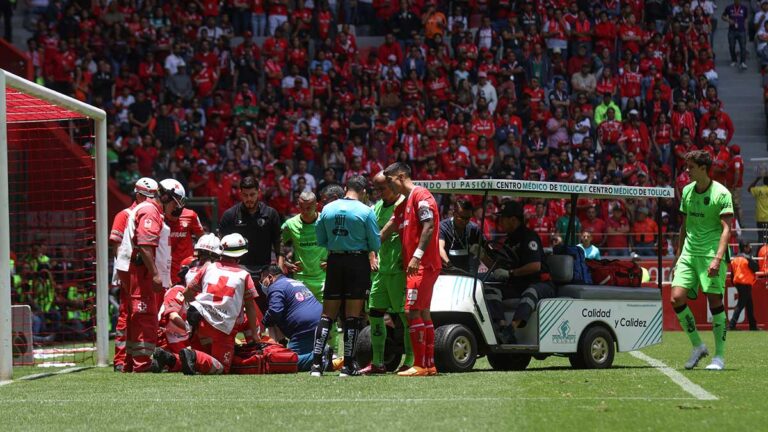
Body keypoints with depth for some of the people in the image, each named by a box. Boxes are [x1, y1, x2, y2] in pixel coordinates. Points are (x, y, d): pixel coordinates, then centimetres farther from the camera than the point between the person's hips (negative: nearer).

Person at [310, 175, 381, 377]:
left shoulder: (327, 209, 2)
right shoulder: (365, 211, -9)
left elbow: (320, 240, 7)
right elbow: (375, 244, -6)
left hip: (334, 262, 3)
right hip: (358, 262, -3)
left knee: (327, 315, 8)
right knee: (352, 315, 1)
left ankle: (316, 363, 1)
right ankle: (348, 365, 0)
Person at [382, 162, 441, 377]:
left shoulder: (420, 195, -9)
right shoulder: (403, 205, 22)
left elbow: (429, 226, -19)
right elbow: (384, 234, 23)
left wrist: (417, 256, -25)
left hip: (422, 265, -10)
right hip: (415, 267, 10)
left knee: (412, 311, -13)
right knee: (423, 313, 11)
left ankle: (420, 365, -14)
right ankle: (429, 364, 14)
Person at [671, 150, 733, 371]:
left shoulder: (721, 193, -8)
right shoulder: (687, 191, 12)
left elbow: (726, 229, -14)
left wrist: (718, 258, -24)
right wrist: (678, 255, 20)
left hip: (711, 253, -6)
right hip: (689, 252, 6)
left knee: (715, 301, -8)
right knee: (677, 298, -7)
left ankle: (719, 356, 2)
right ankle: (698, 347, 9)